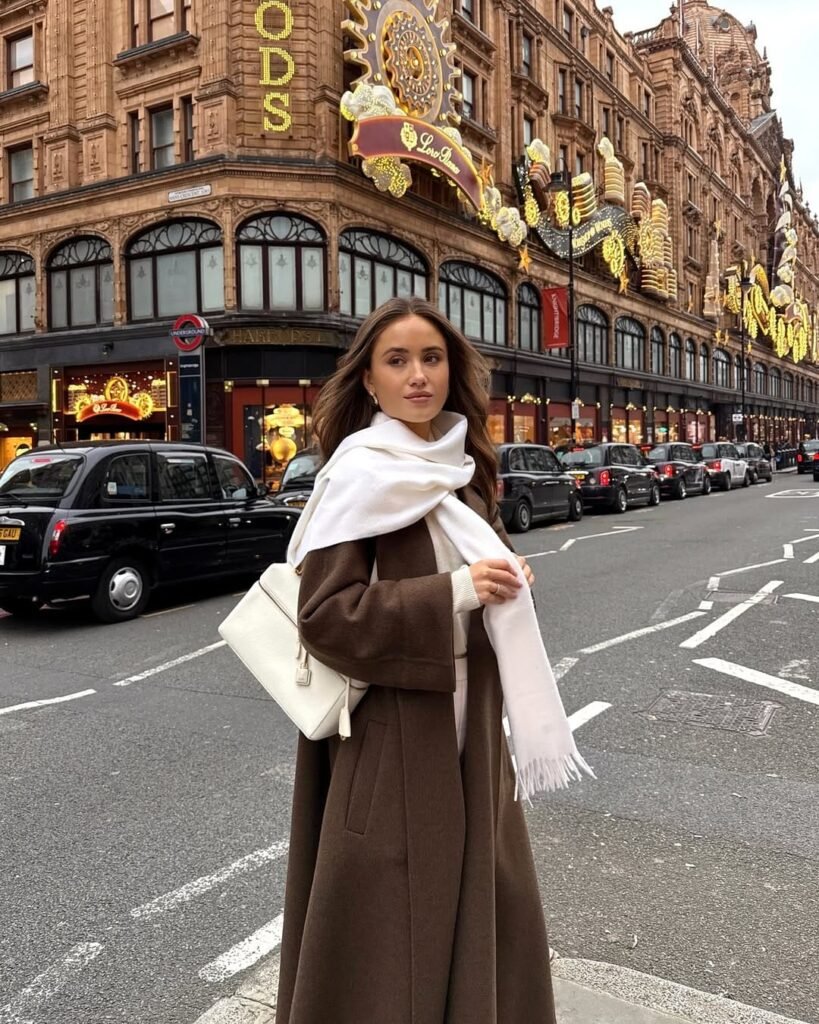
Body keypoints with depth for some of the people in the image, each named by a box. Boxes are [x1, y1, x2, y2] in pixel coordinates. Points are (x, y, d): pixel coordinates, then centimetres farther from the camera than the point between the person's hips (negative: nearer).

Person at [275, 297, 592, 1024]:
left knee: (482, 898, 17)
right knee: (391, 914, 5)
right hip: (391, 728, -7)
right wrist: (454, 594, -23)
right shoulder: (359, 472, -13)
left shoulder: (460, 466, 9)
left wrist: (503, 583, -1)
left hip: (466, 720, 7)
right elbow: (323, 614, -18)